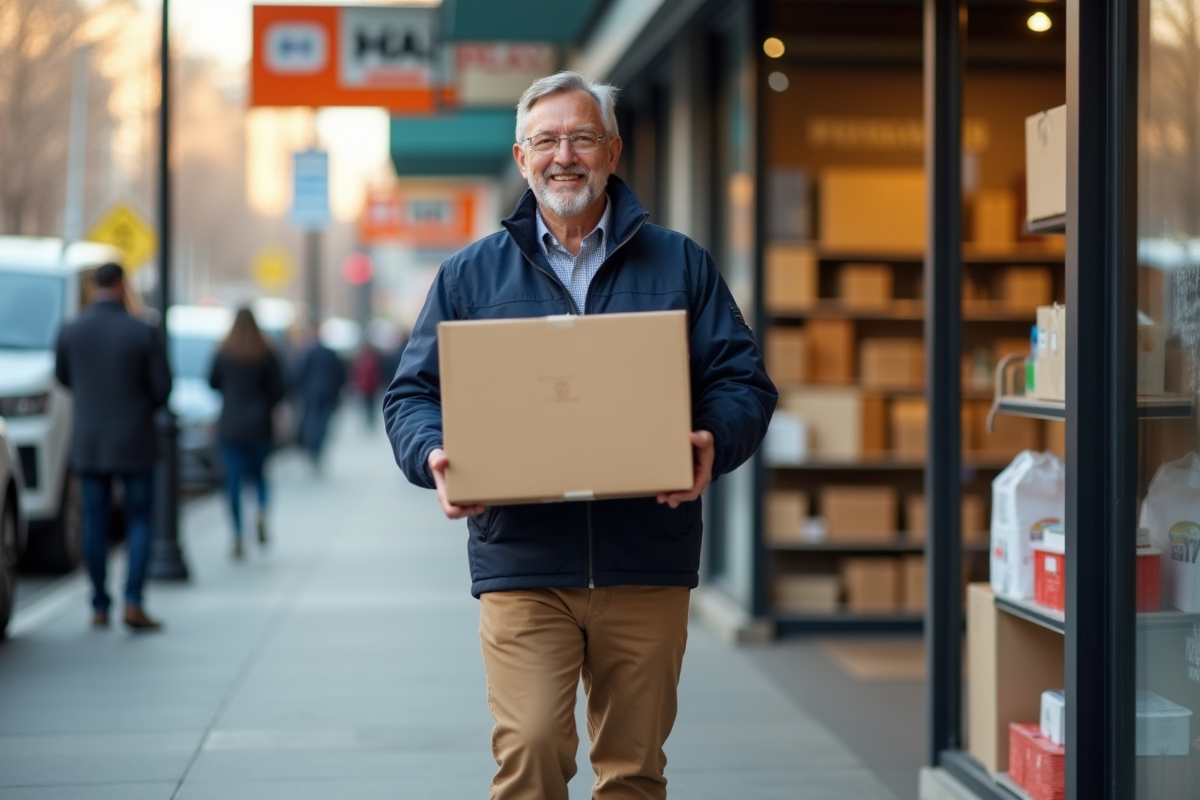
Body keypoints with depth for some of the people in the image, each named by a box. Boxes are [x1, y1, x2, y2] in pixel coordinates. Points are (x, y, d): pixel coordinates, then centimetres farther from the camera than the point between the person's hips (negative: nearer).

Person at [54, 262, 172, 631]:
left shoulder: (70, 332, -4)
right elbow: (162, 388, -6)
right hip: (135, 441, -2)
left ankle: (100, 608, 11)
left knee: (95, 523, 9)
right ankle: (133, 602, -6)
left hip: (88, 441, 2)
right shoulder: (144, 333, -11)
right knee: (139, 521, 6)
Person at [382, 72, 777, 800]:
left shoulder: (680, 265, 11)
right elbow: (413, 394, 10)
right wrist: (435, 458, -12)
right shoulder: (470, 276, 11)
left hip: (646, 566, 1)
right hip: (522, 565, -1)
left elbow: (744, 382, 7)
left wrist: (713, 446, -14)